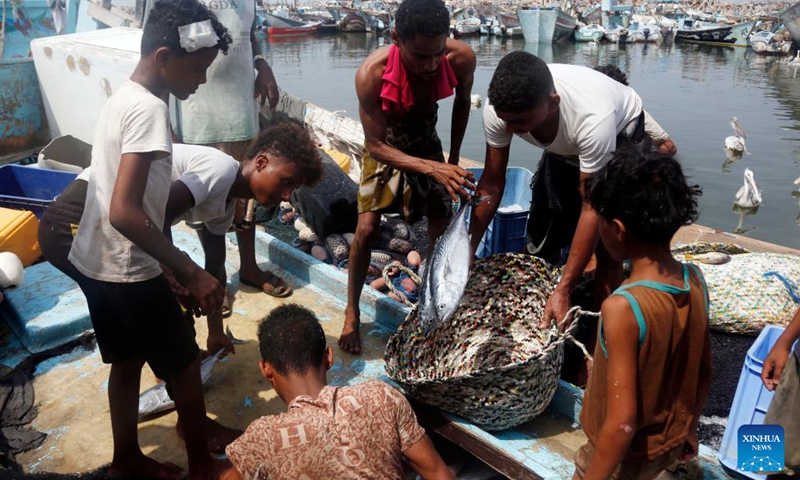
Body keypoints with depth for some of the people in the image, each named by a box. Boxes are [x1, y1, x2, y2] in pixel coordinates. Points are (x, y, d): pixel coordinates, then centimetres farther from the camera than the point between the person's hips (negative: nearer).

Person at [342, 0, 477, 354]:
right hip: (384, 146, -2)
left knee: (442, 229, 0)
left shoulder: (462, 58, -30)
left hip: (426, 142, 3)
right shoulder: (371, 73, -39)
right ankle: (352, 313, 10)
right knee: (367, 229, -10)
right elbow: (376, 146, -31)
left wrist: (452, 159, 0)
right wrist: (432, 168, -45)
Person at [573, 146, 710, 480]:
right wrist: (688, 429, 17)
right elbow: (703, 375, 1)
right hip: (671, 445, 6)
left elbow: (622, 423, -30)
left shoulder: (623, 307, -34)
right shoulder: (694, 281, -13)